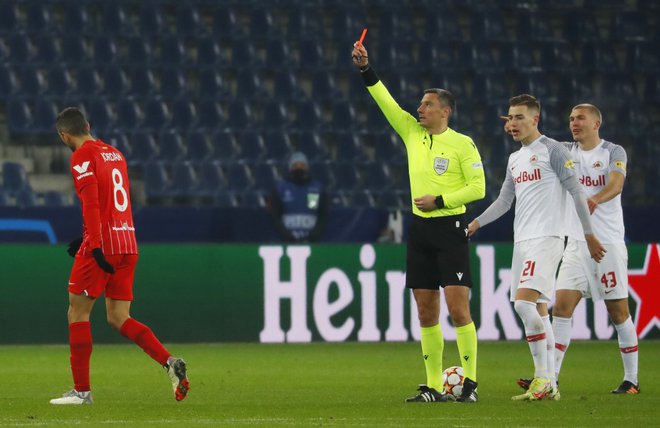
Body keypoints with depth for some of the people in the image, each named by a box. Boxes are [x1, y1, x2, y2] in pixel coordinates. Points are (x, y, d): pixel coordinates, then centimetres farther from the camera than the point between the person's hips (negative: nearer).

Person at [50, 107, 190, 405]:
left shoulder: (82, 157, -7)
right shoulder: (115, 154, 18)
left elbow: (91, 203, -18)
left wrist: (95, 246, -23)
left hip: (101, 246, -7)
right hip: (128, 244, 7)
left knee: (77, 312, 4)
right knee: (118, 319, 9)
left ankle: (81, 390, 4)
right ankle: (170, 362, -10)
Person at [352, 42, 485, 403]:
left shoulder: (462, 144, -5)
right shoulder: (412, 133, 10)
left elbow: (478, 187, -8)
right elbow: (384, 99, 6)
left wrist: (439, 200, -12)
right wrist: (365, 68, -5)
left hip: (450, 228, -6)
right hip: (420, 228, 6)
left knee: (458, 307, -11)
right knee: (426, 311, 5)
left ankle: (470, 382, -7)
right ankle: (434, 386, 8)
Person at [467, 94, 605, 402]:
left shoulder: (552, 150, -4)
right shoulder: (514, 159, 19)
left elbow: (576, 192, -6)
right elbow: (504, 201, 24)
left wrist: (589, 235, -9)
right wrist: (477, 223, 11)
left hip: (546, 238, -8)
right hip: (522, 240, 8)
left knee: (524, 302, -21)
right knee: (538, 311, 5)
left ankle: (543, 376, -15)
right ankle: (548, 385, 6)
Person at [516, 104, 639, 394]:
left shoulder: (614, 152, -3)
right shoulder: (566, 152, 12)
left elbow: (616, 185, -19)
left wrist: (595, 199, -40)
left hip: (609, 243, -4)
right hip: (576, 244, 4)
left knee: (618, 311, 0)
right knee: (562, 307, -7)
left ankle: (631, 380, 10)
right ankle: (551, 377, -9)